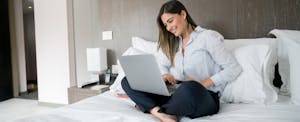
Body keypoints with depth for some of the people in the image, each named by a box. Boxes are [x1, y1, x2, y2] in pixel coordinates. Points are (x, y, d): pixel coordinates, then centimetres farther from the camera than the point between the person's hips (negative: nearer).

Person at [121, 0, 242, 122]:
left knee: (190, 88, -43)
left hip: (205, 97, -5)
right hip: (177, 93, 6)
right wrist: (165, 75, -3)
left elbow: (234, 68, -4)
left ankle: (151, 108, -16)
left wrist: (204, 83, -15)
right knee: (127, 81, -7)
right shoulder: (171, 42, 19)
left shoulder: (208, 37, -1)